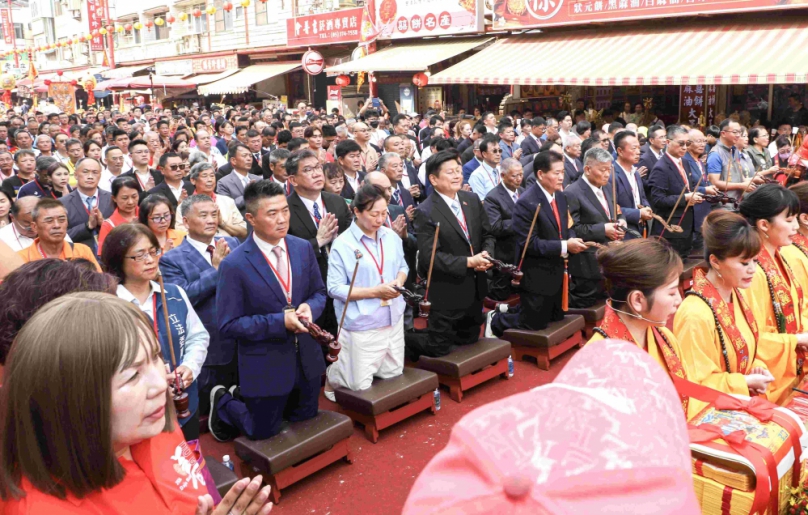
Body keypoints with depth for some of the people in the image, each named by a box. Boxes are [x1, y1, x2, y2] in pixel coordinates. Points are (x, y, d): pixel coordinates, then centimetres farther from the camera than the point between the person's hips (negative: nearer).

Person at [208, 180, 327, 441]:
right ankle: (223, 401, 41)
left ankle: (248, 397, 46)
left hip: (306, 358, 5)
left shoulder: (303, 248, -4)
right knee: (263, 432, 13)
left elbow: (319, 292, 7)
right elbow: (228, 325, -17)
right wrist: (279, 322, -26)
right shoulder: (234, 265, -20)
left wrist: (309, 308, -17)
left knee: (305, 417, 24)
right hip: (265, 367, -5)